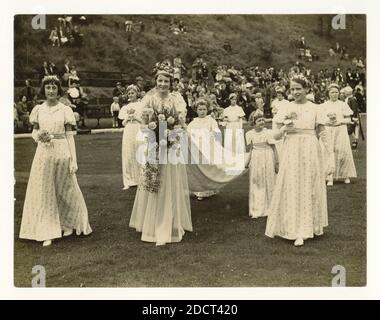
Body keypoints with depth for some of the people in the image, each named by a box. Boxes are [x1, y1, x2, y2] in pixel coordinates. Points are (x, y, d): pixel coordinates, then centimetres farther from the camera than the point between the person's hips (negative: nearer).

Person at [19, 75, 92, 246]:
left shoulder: (65, 110, -1)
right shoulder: (38, 109, 6)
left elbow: (70, 136, -2)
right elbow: (34, 131, 14)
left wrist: (73, 160, -6)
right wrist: (39, 136, -10)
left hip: (62, 153, -2)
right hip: (43, 153, 2)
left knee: (64, 190, 10)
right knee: (44, 192, 4)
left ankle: (68, 224, 30)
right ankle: (47, 232, 12)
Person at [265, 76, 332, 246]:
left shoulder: (315, 109, 2)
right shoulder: (286, 109, 6)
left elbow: (323, 134, 4)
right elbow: (276, 135, 6)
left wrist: (331, 156, -4)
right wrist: (284, 128, -14)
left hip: (311, 152, 0)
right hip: (291, 152, 1)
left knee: (310, 188, 7)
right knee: (292, 189, -2)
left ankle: (311, 227, 24)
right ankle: (297, 231, 4)